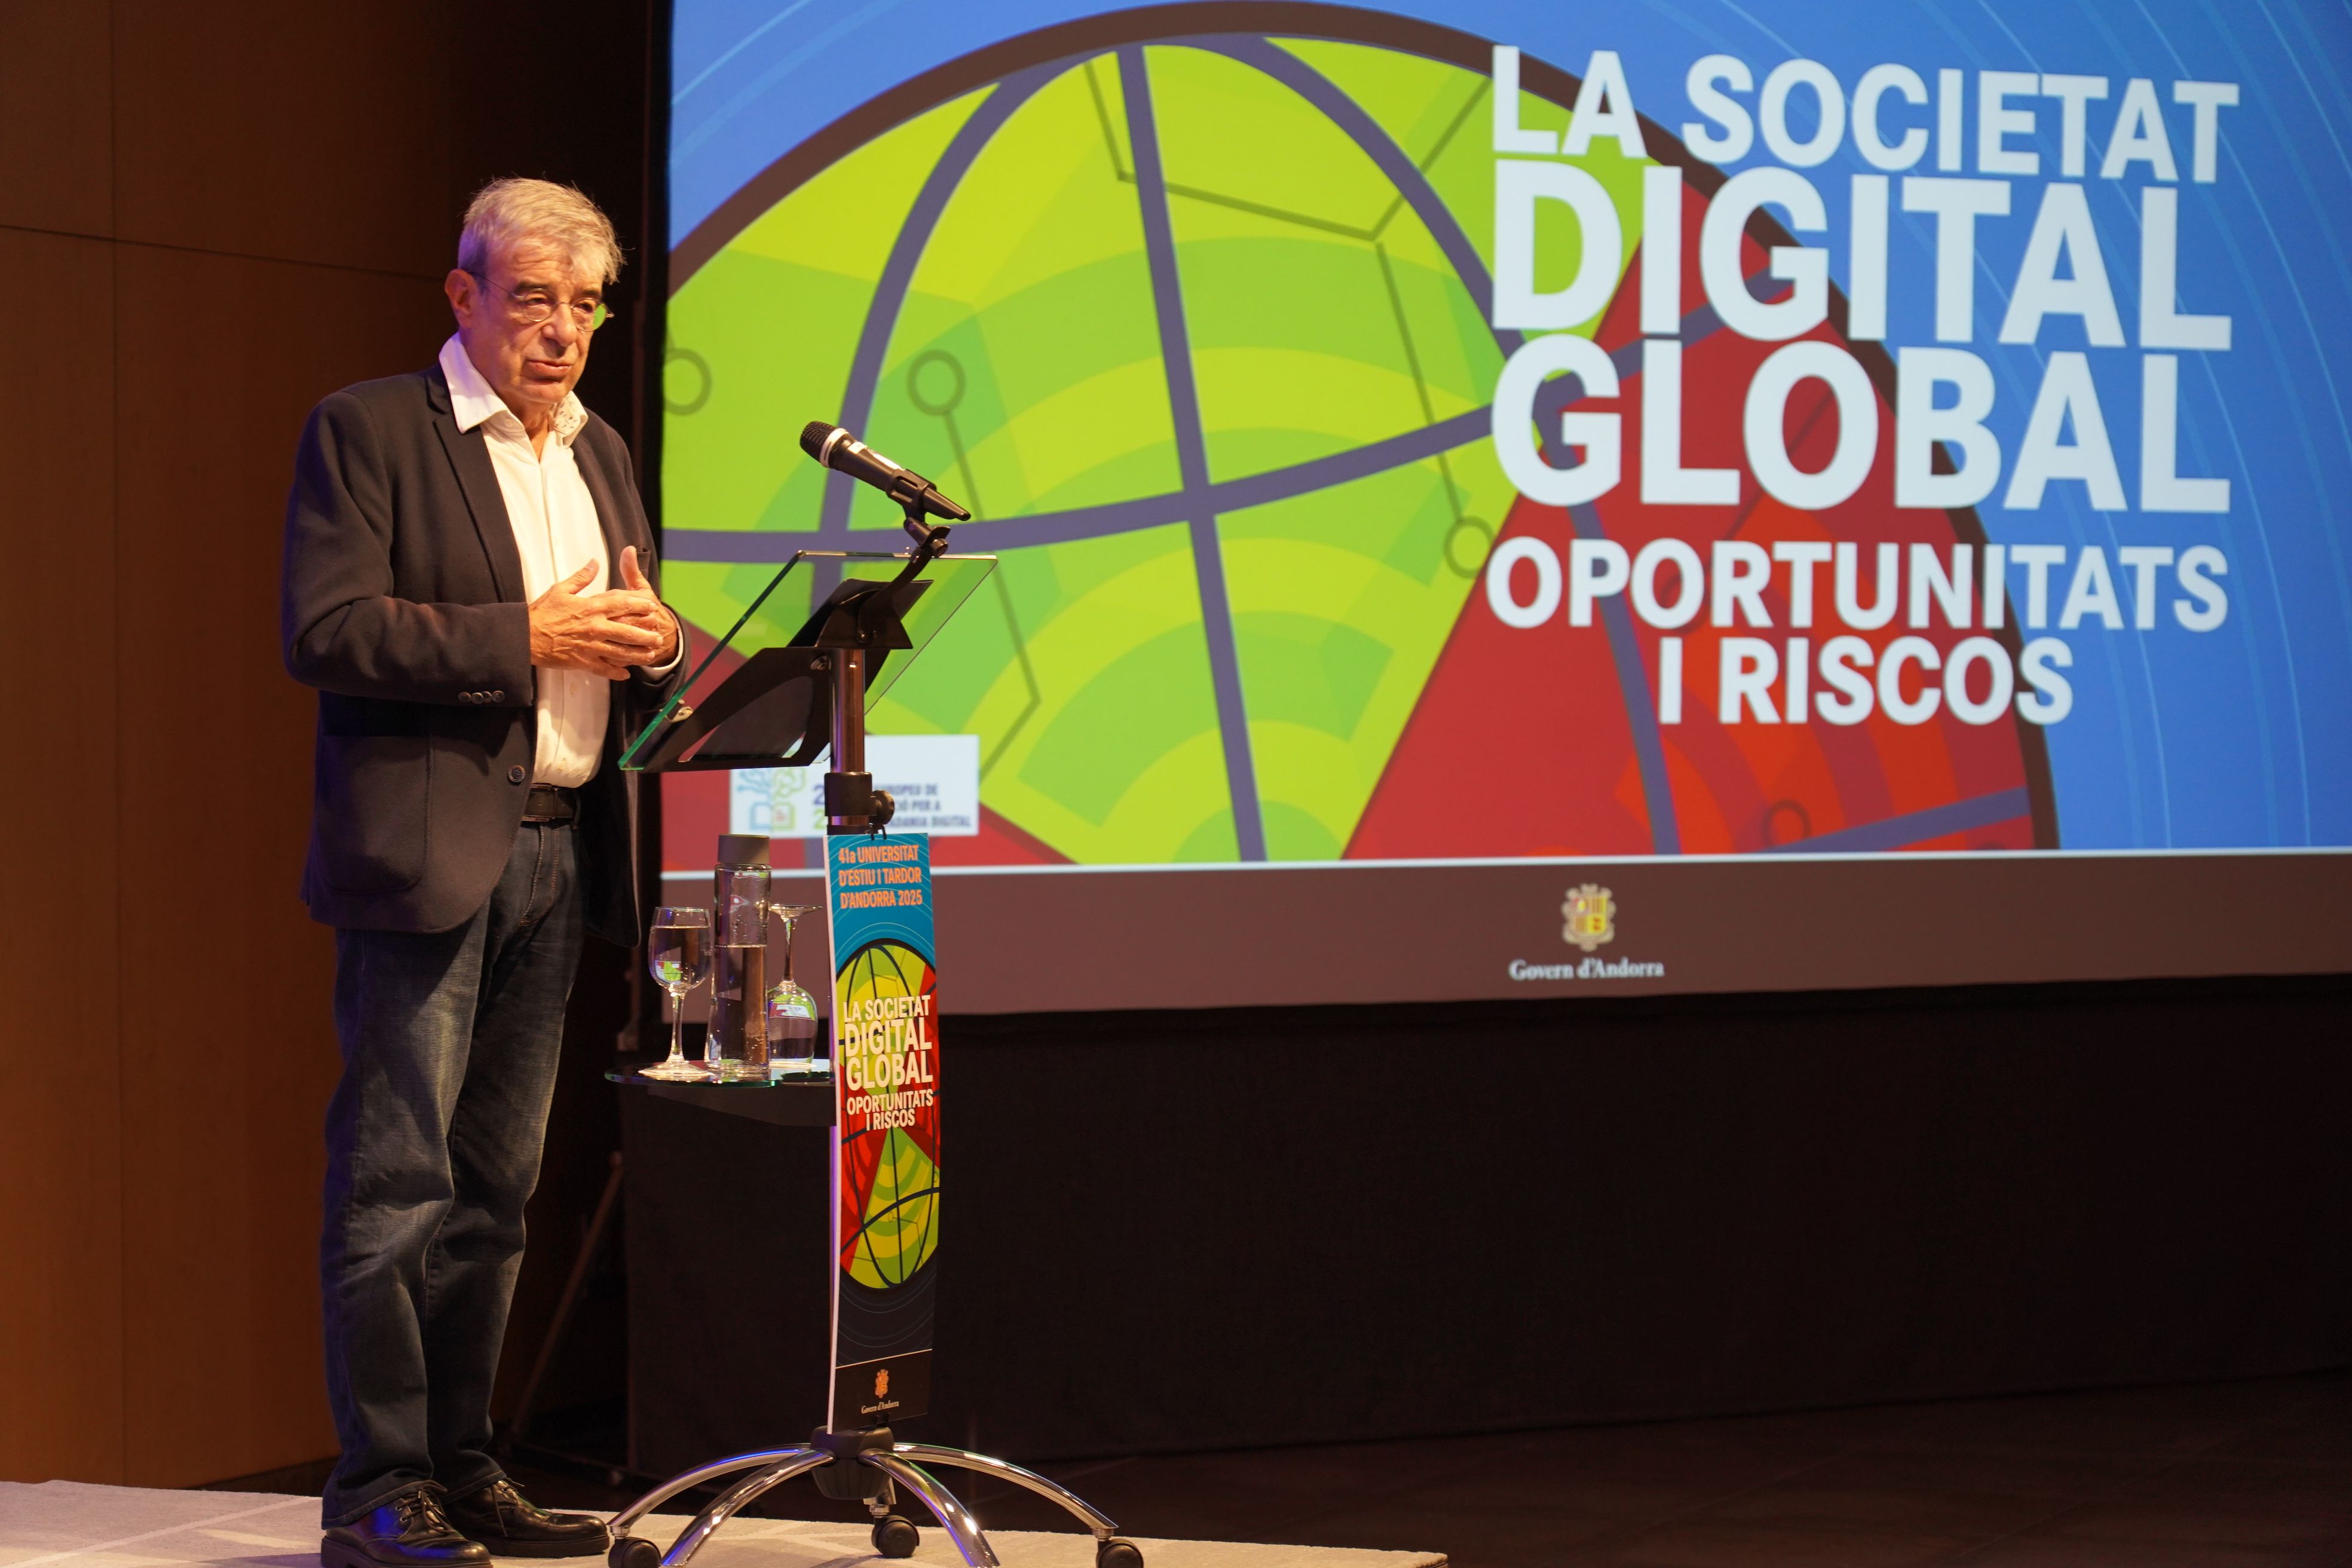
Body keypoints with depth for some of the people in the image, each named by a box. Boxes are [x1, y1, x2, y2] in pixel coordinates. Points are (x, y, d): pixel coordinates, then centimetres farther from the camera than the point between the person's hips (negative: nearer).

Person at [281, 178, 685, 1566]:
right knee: (396, 1180, -7)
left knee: (497, 1186, 10)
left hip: (562, 858, 7)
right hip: (426, 851, -7)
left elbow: (642, 657, 24)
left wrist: (655, 642, -1)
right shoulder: (368, 431, -3)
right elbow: (325, 632, -14)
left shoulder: (601, 453, 19)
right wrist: (524, 637, -17)